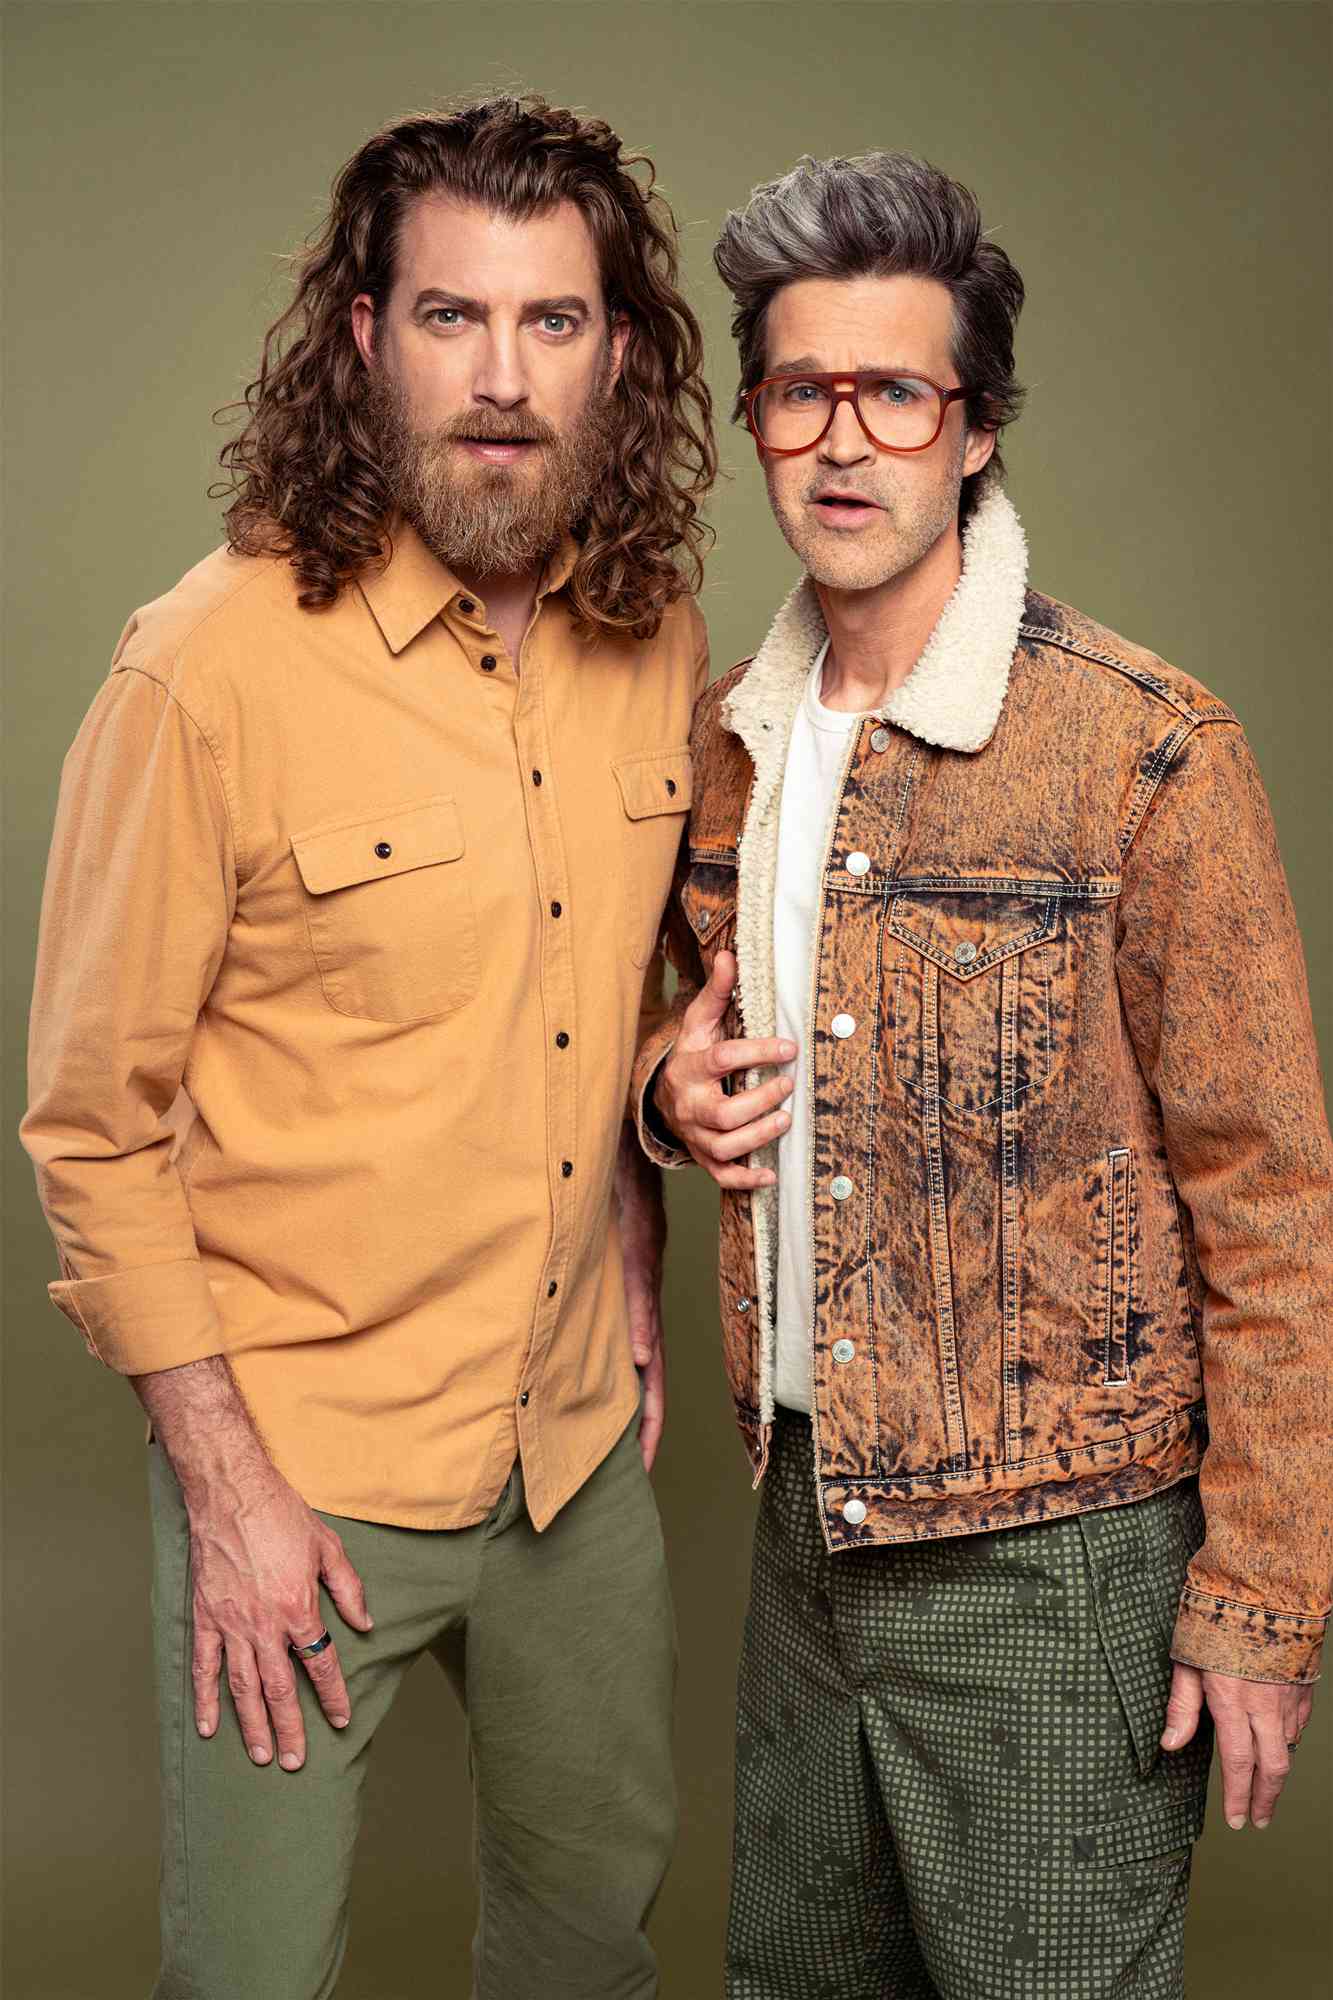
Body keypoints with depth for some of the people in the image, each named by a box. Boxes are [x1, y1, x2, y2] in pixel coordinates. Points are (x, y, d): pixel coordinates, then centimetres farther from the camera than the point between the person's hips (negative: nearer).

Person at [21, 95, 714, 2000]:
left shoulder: (661, 644, -2)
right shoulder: (214, 664, -19)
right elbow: (96, 1125, -13)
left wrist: (631, 1280, 10)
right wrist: (226, 1482, -14)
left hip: (581, 1434, 5)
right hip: (301, 1453, -5)